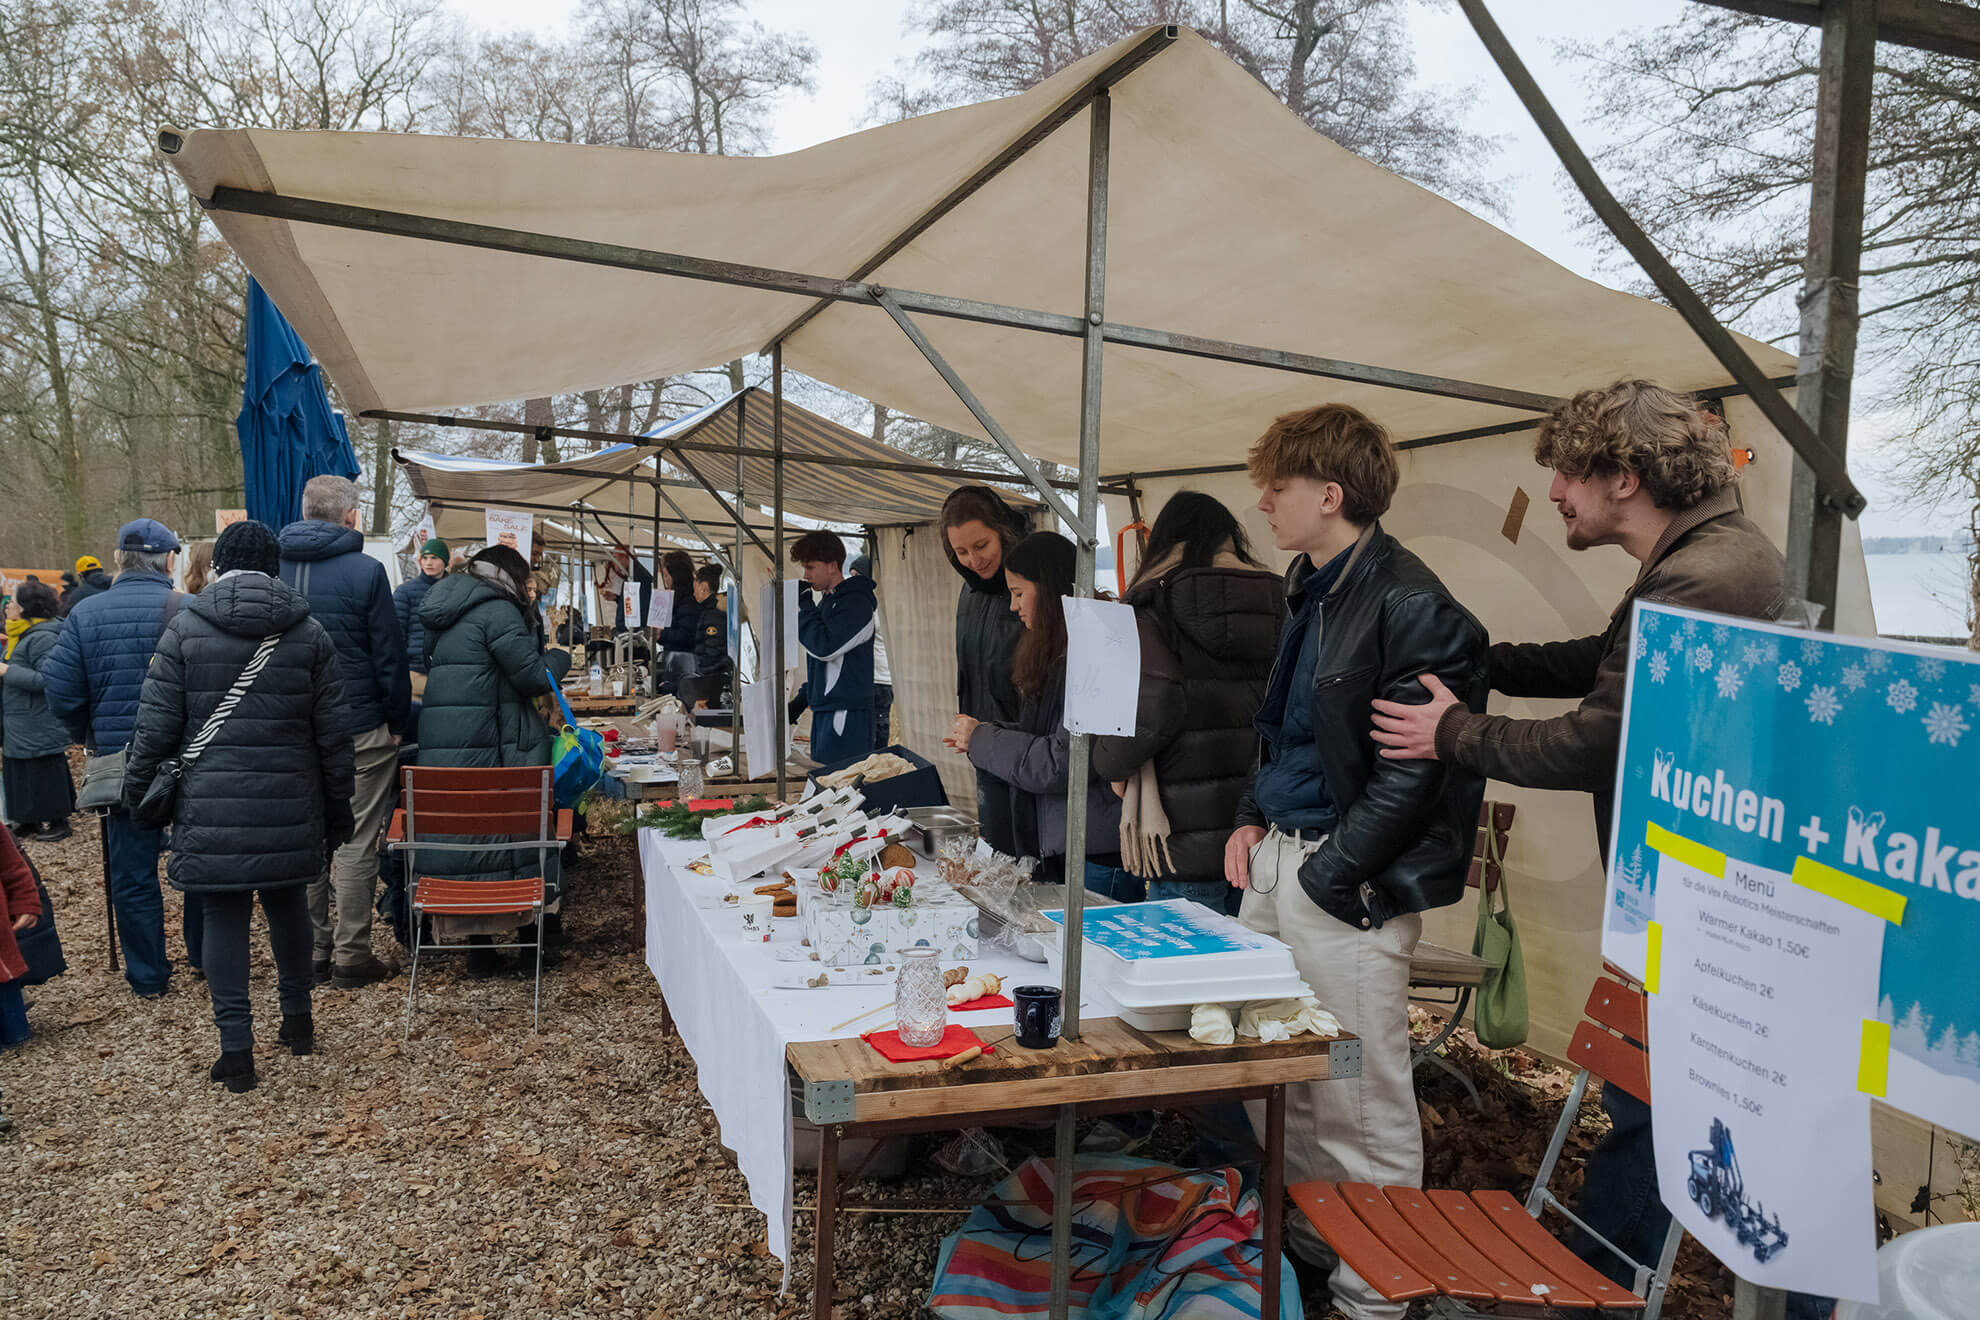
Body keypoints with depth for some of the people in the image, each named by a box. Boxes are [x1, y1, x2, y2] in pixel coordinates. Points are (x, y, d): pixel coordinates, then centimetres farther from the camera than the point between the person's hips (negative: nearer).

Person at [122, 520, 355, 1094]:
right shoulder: (310, 633, 2)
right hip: (290, 806, 2)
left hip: (212, 807, -2)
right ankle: (298, 1018, 31)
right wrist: (338, 809, 10)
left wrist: (137, 789, 11)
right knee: (287, 904, 18)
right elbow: (333, 732, 3)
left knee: (223, 917, 5)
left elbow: (157, 723, -2)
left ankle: (236, 1048, 7)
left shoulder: (185, 629, -2)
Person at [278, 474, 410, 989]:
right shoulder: (365, 571, -11)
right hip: (358, 728, -5)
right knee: (356, 843, 3)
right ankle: (351, 956, 8)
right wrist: (396, 722, 1)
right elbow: (389, 657, -9)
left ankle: (312, 952, 21)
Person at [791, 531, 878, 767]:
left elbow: (824, 647, -20)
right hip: (823, 707, 10)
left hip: (846, 712, -10)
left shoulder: (856, 603, -13)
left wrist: (803, 606, -12)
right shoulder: (826, 600, 16)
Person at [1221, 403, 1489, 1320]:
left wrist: (1329, 877, -15)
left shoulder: (1411, 607, -17)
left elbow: (1412, 770, -18)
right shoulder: (1310, 585, 13)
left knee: (1358, 1102, 4)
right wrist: (1255, 818, 11)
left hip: (1345, 880, -9)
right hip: (1278, 857, 9)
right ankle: (1299, 1241, 39)